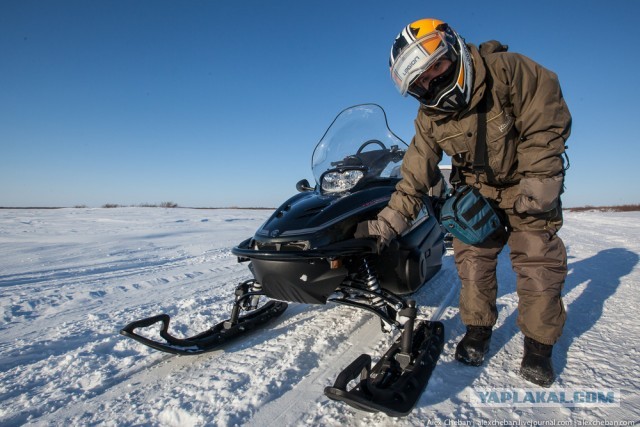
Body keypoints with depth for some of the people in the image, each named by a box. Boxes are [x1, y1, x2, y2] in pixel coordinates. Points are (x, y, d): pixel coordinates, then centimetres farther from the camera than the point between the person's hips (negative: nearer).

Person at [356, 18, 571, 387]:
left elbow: (548, 123, -18)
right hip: (477, 190, 3)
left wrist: (538, 182, -22)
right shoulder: (430, 117, -13)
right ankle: (478, 328, 16)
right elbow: (416, 175, -15)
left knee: (538, 260, -4)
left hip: (529, 183, -2)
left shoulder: (508, 69, -23)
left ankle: (539, 342, 13)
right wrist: (388, 222, -21)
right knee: (473, 256, -1)